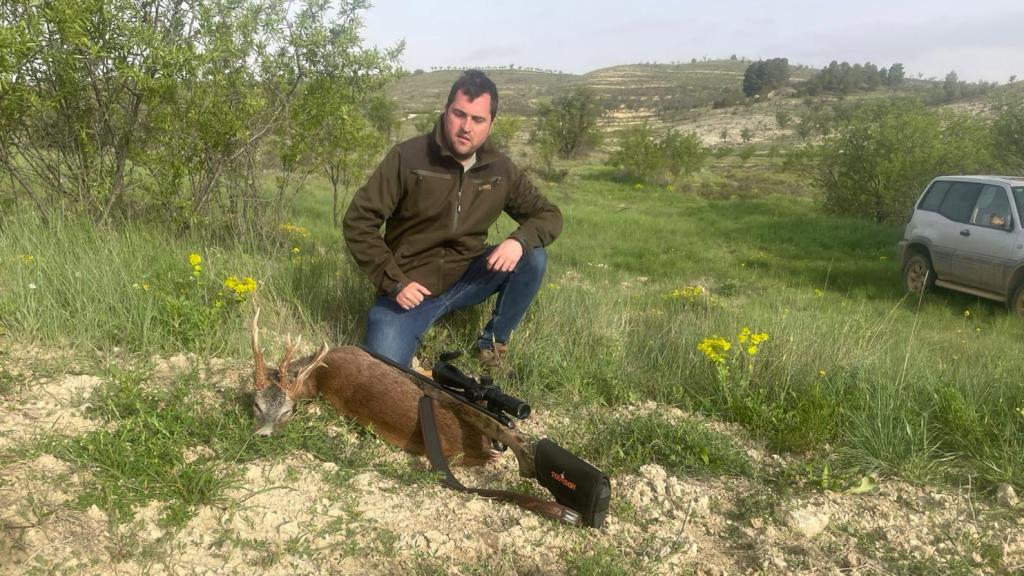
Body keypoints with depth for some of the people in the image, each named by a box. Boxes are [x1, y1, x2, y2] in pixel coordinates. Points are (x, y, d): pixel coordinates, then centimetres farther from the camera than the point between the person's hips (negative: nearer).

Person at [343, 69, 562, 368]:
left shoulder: (501, 169, -3)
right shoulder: (408, 157, -14)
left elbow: (549, 214, 4)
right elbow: (358, 222, -11)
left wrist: (520, 240, -19)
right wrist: (394, 282, -18)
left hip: (466, 279, 4)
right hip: (410, 289, -3)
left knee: (532, 256, -17)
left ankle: (494, 342, 4)